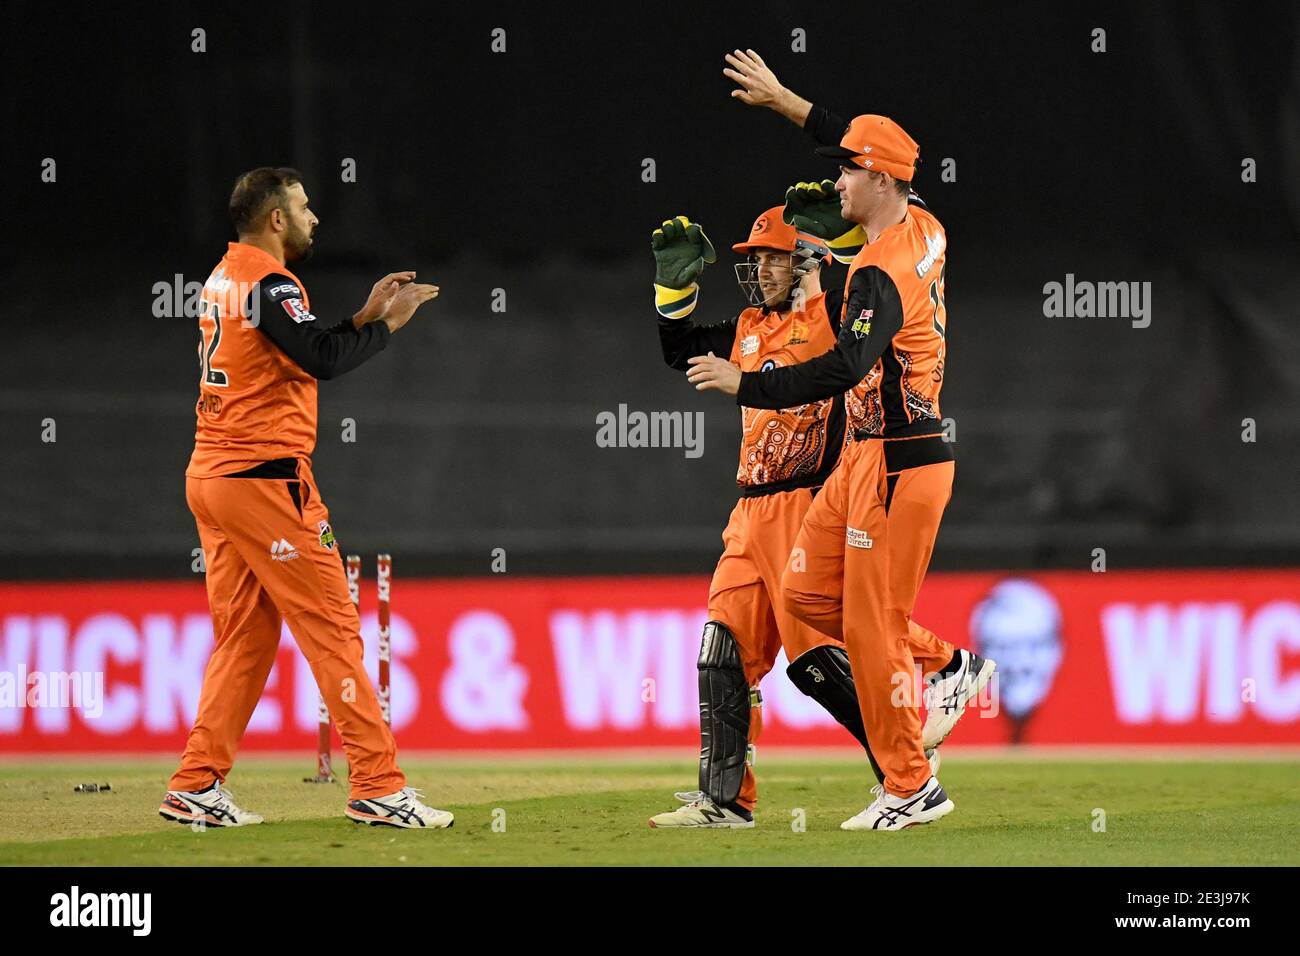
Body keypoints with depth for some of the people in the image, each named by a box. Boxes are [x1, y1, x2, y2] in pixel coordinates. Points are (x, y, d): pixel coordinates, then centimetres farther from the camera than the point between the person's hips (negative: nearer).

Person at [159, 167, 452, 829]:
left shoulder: (223, 280, 17)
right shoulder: (269, 284, -13)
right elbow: (322, 358, -25)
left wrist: (364, 317, 14)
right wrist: (388, 325, -11)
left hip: (210, 477, 9)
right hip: (264, 478, -9)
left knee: (244, 636, 12)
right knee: (332, 626, -6)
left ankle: (196, 788, 8)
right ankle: (377, 787, -7)